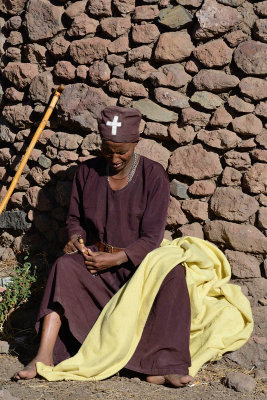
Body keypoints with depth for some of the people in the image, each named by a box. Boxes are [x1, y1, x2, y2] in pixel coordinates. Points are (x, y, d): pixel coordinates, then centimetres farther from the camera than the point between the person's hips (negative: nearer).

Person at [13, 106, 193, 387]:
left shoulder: (153, 176, -6)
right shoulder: (87, 172, 4)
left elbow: (151, 237, -10)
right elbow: (75, 218, 16)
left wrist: (115, 259, -22)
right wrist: (76, 239, -8)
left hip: (138, 261, -2)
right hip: (96, 258, 2)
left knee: (173, 274, -34)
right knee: (65, 266, -30)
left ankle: (159, 365, -38)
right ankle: (44, 357, -39)